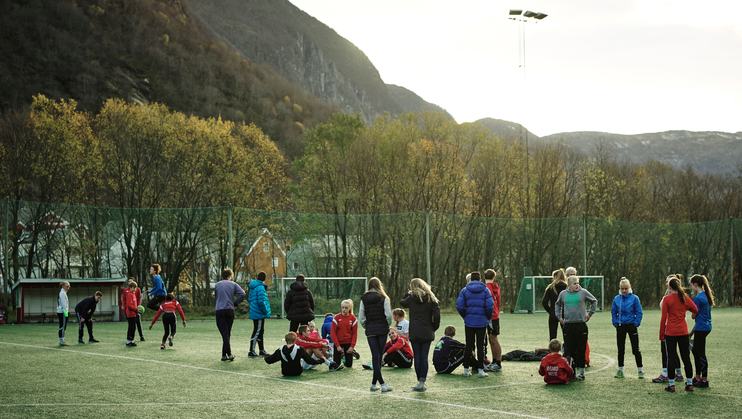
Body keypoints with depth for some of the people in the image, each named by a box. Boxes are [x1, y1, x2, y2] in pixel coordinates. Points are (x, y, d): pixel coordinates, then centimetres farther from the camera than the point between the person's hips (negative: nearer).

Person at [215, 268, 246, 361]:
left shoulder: (217, 285, 7)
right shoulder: (233, 284, 4)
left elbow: (216, 296, 13)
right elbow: (242, 294, -7)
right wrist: (235, 303, 4)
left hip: (219, 311, -1)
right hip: (230, 310, 1)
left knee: (224, 333, -6)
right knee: (227, 333, 12)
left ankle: (229, 354, -19)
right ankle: (224, 354, 15)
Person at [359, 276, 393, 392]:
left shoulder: (364, 299, 2)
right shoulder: (384, 298, -4)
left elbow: (361, 317, 0)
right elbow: (389, 315, -10)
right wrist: (387, 325, 7)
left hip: (370, 330, 1)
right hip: (382, 329, -1)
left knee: (375, 356, 1)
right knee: (379, 356, 7)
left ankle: (382, 383, -7)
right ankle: (374, 383, 6)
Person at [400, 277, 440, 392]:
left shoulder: (411, 297, -3)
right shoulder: (431, 298, 0)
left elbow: (402, 303, 17)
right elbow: (437, 314, -4)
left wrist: (408, 293, 20)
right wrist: (434, 327, 6)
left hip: (414, 333, -1)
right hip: (427, 333, 1)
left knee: (417, 357, 5)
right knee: (424, 357, 3)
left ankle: (420, 381, 5)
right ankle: (422, 382, -3)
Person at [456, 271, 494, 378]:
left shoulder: (464, 290, 1)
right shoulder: (485, 290, -1)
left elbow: (459, 306, -6)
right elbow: (490, 306, -10)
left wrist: (465, 316, 8)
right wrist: (488, 318, 5)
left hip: (469, 322, 1)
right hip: (482, 322, -1)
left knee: (469, 345, 9)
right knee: (480, 345, 4)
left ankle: (466, 369, 11)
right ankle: (480, 369, 2)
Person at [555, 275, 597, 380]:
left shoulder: (583, 292, 0)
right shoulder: (563, 294, 6)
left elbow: (594, 301, 15)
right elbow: (557, 304, 25)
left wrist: (589, 313, 10)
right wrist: (559, 316, 17)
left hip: (581, 324, -2)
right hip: (568, 325, 2)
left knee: (581, 349, -1)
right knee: (570, 349, 3)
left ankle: (580, 370, 7)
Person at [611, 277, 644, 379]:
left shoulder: (634, 298, -8)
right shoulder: (616, 299, 1)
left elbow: (639, 312, -5)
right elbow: (613, 312, 11)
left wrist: (636, 323, -11)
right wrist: (615, 323, 2)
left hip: (631, 326, -3)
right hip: (620, 326, 3)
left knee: (635, 349, 0)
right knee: (620, 349, 9)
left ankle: (640, 370, 8)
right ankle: (620, 370, 18)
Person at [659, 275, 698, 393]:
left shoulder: (666, 299, -7)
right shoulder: (685, 297, 3)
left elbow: (663, 318, -8)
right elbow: (695, 310, 10)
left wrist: (661, 334, -2)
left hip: (670, 332, -3)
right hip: (683, 332, 3)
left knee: (671, 357, 2)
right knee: (686, 357, 10)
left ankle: (671, 385, 2)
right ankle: (689, 383, 12)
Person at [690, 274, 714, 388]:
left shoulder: (698, 298, -18)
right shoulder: (706, 295, 11)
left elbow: (694, 315, -13)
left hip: (701, 328, -10)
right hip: (706, 326, 10)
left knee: (700, 353, -2)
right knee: (696, 351, 18)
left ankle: (704, 380, 2)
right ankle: (698, 377, 26)